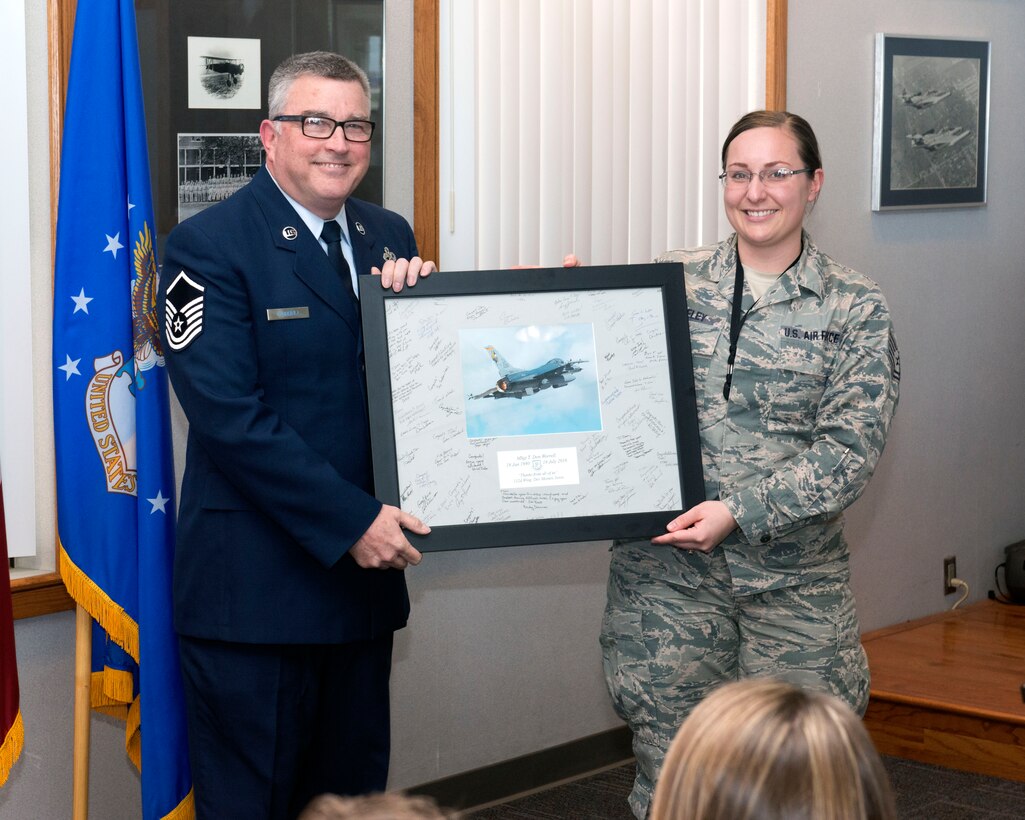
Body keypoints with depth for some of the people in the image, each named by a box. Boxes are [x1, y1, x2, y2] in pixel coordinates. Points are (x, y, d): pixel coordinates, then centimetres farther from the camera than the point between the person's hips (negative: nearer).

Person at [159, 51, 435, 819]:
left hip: (365, 567, 7)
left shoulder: (389, 237, 11)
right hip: (254, 585, -6)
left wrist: (419, 298, -9)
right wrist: (351, 519, -20)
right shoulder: (209, 245, -10)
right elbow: (227, 413, -18)